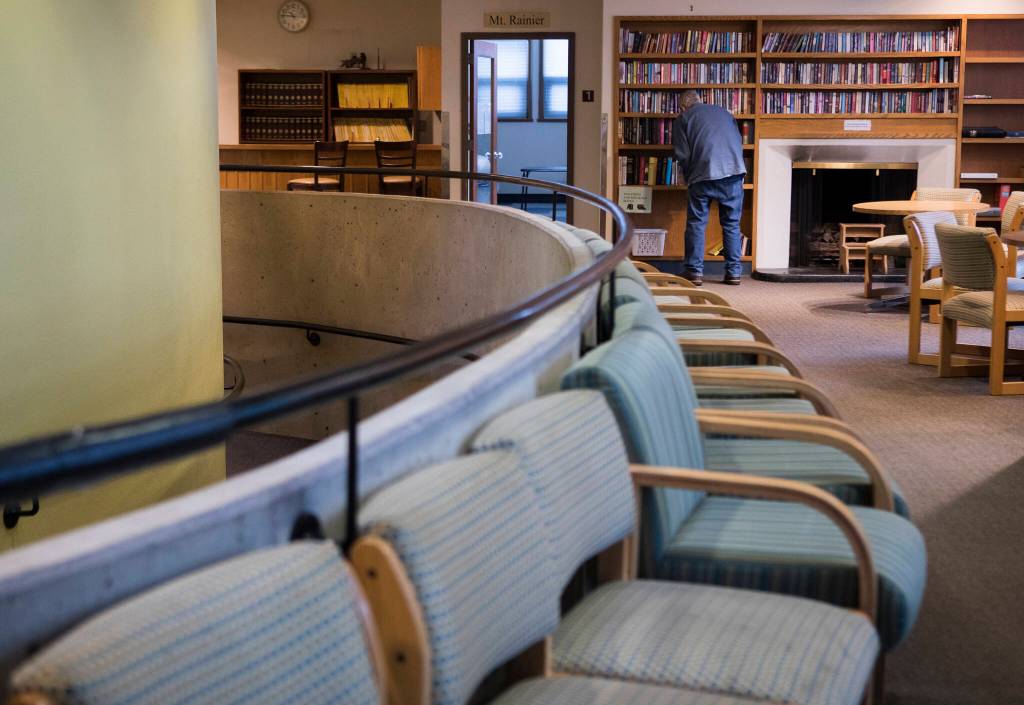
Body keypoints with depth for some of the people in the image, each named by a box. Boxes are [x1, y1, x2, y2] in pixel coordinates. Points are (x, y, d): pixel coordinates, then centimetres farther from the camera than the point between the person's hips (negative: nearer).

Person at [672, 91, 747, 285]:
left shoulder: (683, 118, 10)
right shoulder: (724, 112, 22)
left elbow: (683, 155, 2)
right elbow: (739, 143, 23)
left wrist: (689, 179, 14)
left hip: (703, 175, -3)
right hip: (733, 172, 3)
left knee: (696, 223, 6)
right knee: (732, 224, 10)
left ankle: (694, 271, 1)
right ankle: (734, 272, 8)